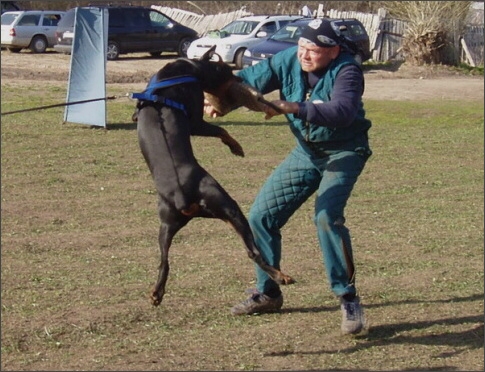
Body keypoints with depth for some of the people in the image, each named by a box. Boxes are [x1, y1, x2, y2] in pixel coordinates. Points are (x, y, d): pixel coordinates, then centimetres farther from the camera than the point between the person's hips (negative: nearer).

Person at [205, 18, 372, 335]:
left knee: (327, 216, -29)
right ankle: (268, 293, 24)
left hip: (344, 152, -6)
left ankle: (349, 299, -16)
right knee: (261, 216, 5)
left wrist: (293, 108, -52)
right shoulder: (289, 60, -12)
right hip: (306, 151, 6)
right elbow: (249, 79, -12)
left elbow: (342, 112, -43)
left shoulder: (346, 71, -27)